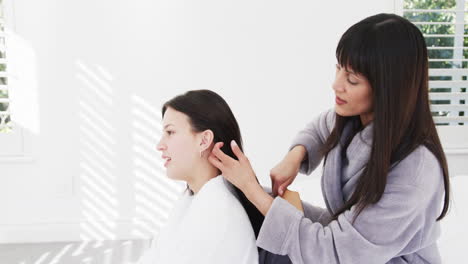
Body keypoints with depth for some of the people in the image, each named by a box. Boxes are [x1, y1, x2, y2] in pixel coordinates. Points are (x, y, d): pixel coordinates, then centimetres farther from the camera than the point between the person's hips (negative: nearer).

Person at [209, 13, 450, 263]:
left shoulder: (414, 172, -34)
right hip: (344, 230, 6)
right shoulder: (352, 116, -14)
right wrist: (294, 157, -11)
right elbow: (320, 127, 10)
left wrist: (250, 187, -29)